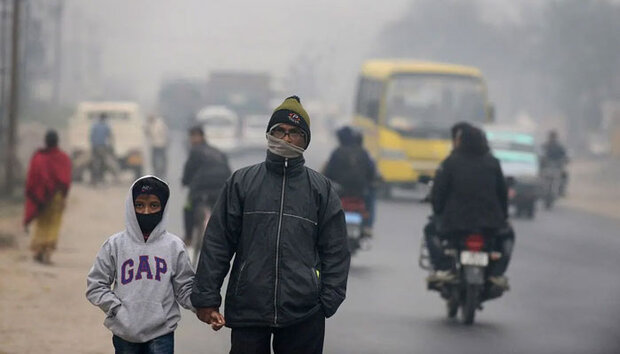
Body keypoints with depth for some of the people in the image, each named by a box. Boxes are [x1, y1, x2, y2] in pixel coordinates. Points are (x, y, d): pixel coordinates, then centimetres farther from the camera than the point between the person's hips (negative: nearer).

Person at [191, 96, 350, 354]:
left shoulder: (321, 188, 9)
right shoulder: (242, 182, 8)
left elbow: (335, 251, 8)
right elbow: (217, 243, 6)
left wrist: (329, 300, -3)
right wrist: (206, 298, 0)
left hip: (303, 315, 0)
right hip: (247, 311, 0)